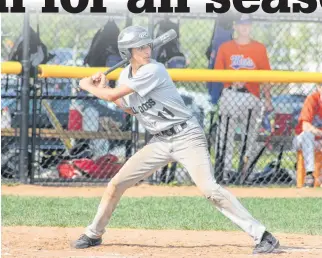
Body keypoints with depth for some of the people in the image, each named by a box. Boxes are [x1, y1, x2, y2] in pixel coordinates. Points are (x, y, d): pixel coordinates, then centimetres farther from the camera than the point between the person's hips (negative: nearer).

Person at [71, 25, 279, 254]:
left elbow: (113, 95, -19)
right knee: (116, 184, 6)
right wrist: (103, 89, 10)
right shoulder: (127, 74, 6)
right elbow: (131, 108, 21)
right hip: (160, 142, 8)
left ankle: (261, 235, -23)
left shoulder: (153, 70, -20)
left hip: (187, 137, -8)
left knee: (209, 188, -23)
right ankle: (94, 234, 25)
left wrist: (88, 87, 0)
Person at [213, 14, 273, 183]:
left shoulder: (259, 48, 9)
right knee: (226, 134, -3)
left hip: (252, 97, 0)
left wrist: (268, 100, 1)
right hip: (230, 95, 0)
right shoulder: (225, 48, 8)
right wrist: (233, 80, -12)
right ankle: (225, 170, 1)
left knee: (250, 135, 0)